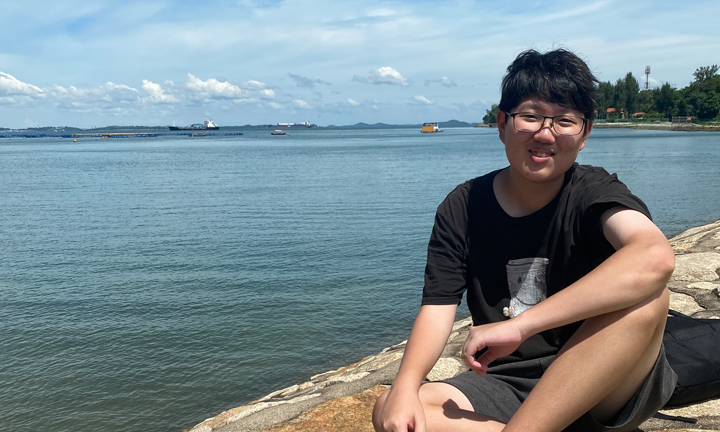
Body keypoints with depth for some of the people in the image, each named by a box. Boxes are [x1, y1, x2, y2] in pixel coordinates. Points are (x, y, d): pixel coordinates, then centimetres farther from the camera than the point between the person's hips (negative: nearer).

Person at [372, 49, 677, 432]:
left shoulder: (592, 192, -10)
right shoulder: (462, 208, -2)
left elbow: (656, 257, -32)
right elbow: (437, 309, -7)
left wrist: (520, 324, -37)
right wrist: (405, 386, -28)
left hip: (604, 389, -2)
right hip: (505, 385, 3)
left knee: (644, 295, -31)